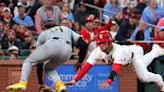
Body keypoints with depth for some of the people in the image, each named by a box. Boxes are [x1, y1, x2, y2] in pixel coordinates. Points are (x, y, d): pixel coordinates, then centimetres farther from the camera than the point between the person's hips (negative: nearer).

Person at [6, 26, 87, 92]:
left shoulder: (43, 34, 36)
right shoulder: (68, 30, 41)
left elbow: (39, 61, 35)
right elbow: (83, 44, 22)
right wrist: (80, 62, 30)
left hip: (52, 46, -3)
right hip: (67, 51, 3)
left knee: (28, 61, 19)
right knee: (48, 67, 30)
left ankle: (22, 83, -1)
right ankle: (59, 84, 6)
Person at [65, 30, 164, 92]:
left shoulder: (118, 50, -49)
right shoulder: (97, 51, -35)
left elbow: (116, 68, -61)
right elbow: (86, 66, -40)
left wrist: (108, 82, -76)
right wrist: (75, 80, -50)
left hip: (134, 52, -6)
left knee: (144, 77, -13)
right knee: (142, 64, 31)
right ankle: (155, 51, 61)